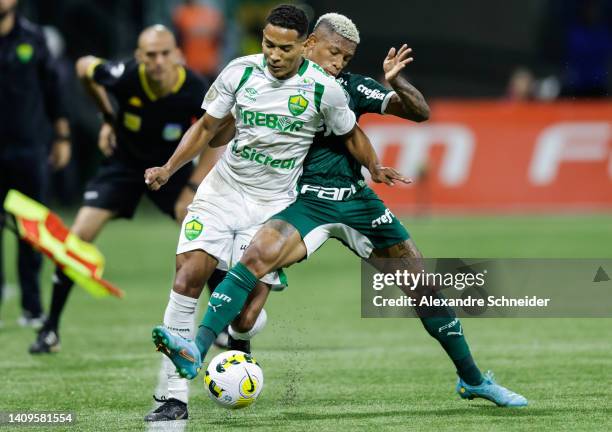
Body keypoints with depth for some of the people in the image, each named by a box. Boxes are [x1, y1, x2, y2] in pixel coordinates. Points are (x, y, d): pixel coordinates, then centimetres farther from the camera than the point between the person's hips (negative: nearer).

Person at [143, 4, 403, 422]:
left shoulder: (322, 88, -8)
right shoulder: (240, 72, -4)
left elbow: (350, 134, 11)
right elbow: (206, 127, 7)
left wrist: (374, 169, 18)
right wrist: (169, 168, -2)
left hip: (273, 204, -1)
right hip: (223, 189, 1)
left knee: (247, 309, -12)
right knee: (188, 276, -17)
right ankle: (174, 398, -17)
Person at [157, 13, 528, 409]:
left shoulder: (352, 87, 6)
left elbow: (421, 112, 3)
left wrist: (394, 82, -14)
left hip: (356, 199, 3)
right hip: (307, 201, -3)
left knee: (425, 286, 3)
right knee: (256, 255, -33)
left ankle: (473, 379, 20)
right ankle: (196, 353, -38)